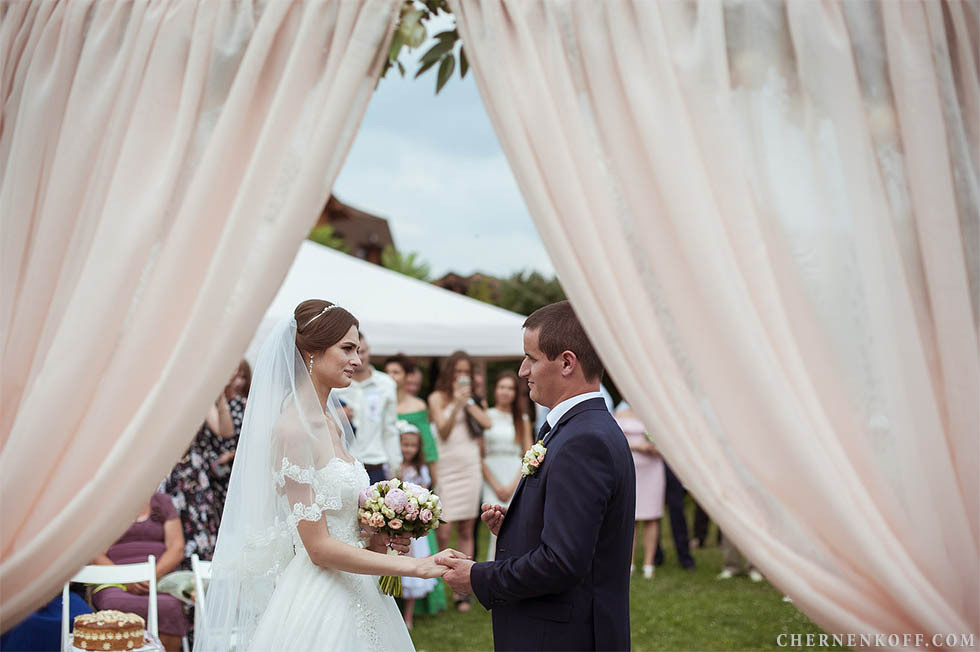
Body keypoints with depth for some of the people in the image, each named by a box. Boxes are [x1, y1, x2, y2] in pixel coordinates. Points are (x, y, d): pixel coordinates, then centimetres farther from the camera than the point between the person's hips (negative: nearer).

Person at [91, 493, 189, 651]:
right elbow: (94, 555, 2)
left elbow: (177, 549, 7)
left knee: (169, 606, -36)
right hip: (115, 584, 0)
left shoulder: (162, 501, 16)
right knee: (115, 606, -38)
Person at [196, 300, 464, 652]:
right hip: (318, 602, -8)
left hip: (354, 595, 8)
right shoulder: (292, 430, -17)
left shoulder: (332, 422, 9)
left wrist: (376, 538, 1)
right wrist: (414, 566, -18)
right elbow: (319, 547, -20)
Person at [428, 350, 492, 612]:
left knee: (466, 530, 4)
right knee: (442, 532, -11)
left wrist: (468, 401, -1)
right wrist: (457, 403, -17)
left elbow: (487, 423, 2)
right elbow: (443, 431, -7)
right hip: (448, 465, -4)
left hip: (470, 467, 4)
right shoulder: (438, 397, 3)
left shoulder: (472, 399, 15)